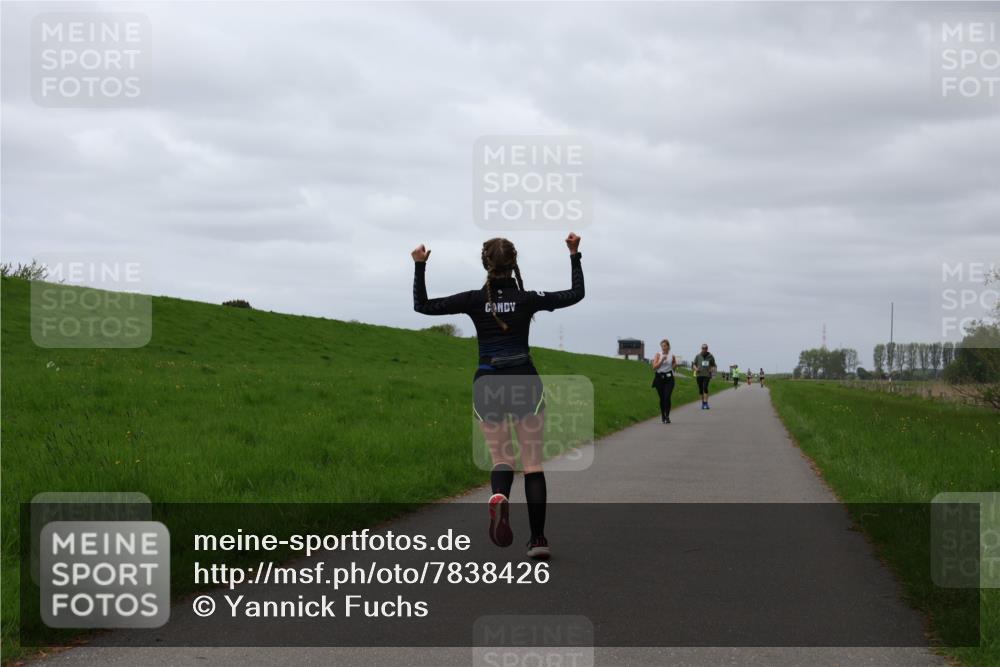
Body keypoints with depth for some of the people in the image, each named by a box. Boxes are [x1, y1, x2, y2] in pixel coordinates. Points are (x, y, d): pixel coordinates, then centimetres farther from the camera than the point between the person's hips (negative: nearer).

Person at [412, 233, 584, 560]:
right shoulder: (527, 300, -5)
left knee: (501, 458, 12)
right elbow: (576, 294, 7)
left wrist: (420, 266, 3)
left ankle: (499, 497, -24)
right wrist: (575, 256, 10)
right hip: (525, 383, -1)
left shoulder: (476, 300, -5)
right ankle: (538, 539, 2)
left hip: (488, 386, 1)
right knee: (533, 463, 7)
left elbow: (422, 305, 0)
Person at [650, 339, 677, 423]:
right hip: (659, 377, 0)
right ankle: (662, 415, 23)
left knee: (667, 397, -13)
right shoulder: (658, 355, 0)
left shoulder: (672, 356, 4)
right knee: (662, 397, 7)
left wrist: (675, 365, 6)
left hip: (669, 378, 0)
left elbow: (674, 365, 24)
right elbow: (655, 366, -10)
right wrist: (661, 360, -18)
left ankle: (667, 416, -10)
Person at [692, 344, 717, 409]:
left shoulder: (710, 357, 5)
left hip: (707, 375, -2)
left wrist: (712, 369, -5)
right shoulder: (698, 356, 6)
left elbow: (713, 365, 16)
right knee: (701, 389, 4)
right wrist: (696, 368, -8)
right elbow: (693, 364, 12)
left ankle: (706, 403, -22)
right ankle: (703, 402, 20)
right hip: (699, 375, 2)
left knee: (705, 388, -19)